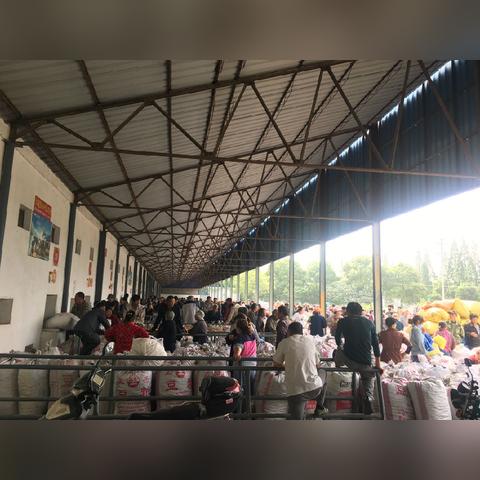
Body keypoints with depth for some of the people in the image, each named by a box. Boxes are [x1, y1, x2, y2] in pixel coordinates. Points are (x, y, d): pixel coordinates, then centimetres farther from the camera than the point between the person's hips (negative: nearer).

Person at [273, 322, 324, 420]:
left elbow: (276, 364, 11)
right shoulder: (310, 340, 9)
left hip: (295, 390, -3)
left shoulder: (284, 343, 2)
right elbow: (318, 364, 16)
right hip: (315, 387, 3)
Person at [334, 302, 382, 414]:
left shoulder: (343, 321, 4)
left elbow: (337, 339, 18)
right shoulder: (369, 322, 10)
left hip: (348, 358, -2)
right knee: (369, 377, 26)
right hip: (366, 362, 2)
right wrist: (378, 365, 19)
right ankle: (368, 398, 4)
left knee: (337, 352, 27)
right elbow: (375, 343, 12)